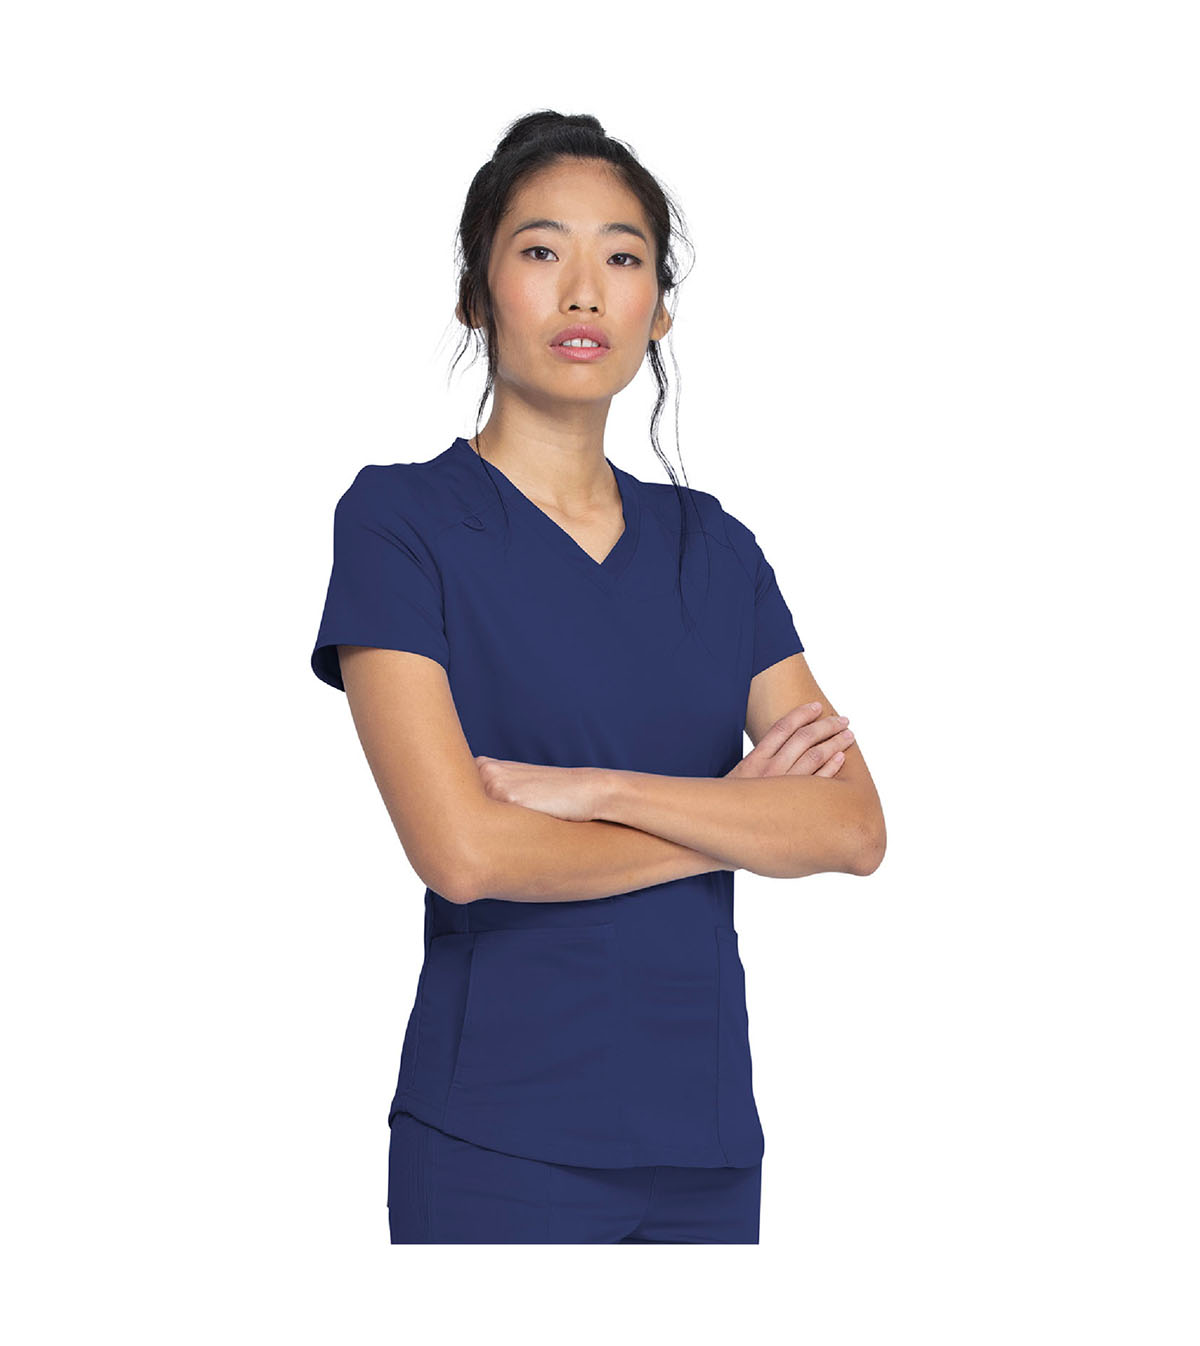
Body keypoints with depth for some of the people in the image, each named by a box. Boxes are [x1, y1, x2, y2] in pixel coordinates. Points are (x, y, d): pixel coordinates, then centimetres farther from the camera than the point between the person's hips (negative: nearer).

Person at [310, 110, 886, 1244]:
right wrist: (731, 816, -6)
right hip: (500, 1138, -4)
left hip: (706, 1135, 4)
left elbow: (854, 828, -2)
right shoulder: (398, 520, -5)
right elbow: (462, 849, -16)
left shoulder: (710, 544, 9)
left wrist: (599, 789, -14)